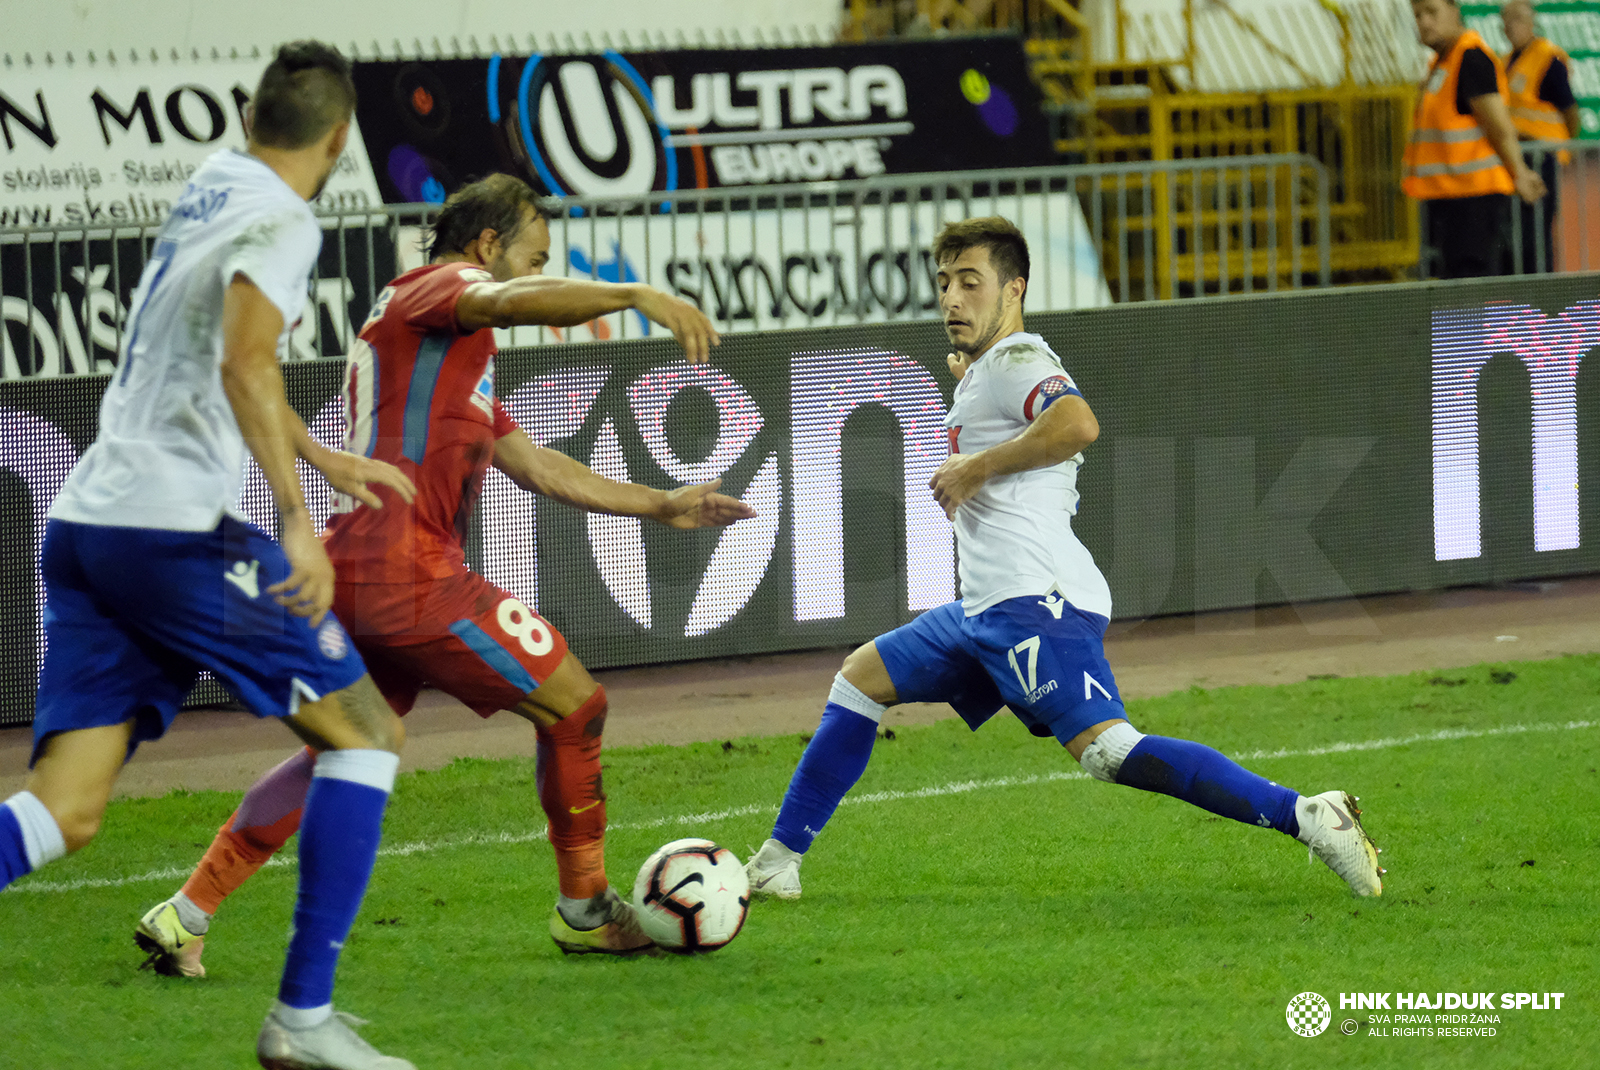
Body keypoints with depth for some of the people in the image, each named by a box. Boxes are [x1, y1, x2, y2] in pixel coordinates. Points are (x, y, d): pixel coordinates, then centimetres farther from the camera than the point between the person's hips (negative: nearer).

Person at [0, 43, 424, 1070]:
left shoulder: (212, 183, 21)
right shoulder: (281, 221, -6)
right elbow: (244, 367, -22)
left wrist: (328, 460, 45)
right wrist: (297, 516, -27)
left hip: (83, 525, 8)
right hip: (174, 527, -8)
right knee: (367, 732, 5)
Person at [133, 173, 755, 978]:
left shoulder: (454, 352, 29)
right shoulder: (438, 288, -1)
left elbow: (534, 465, 29)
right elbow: (515, 301, -26)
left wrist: (660, 507, 26)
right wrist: (637, 296, -37)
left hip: (352, 574, 10)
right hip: (406, 571, -10)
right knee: (572, 703, 1)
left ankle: (186, 917, 16)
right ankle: (585, 911, 11)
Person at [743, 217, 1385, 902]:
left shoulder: (1013, 361, -7)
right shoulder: (983, 373, 23)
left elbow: (1078, 424, -28)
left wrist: (976, 467, -17)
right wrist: (968, 382, 27)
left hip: (1035, 601, -11)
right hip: (987, 609, 11)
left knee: (1107, 750, -26)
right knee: (858, 680, 21)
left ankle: (1306, 818, -33)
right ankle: (778, 862, 26)